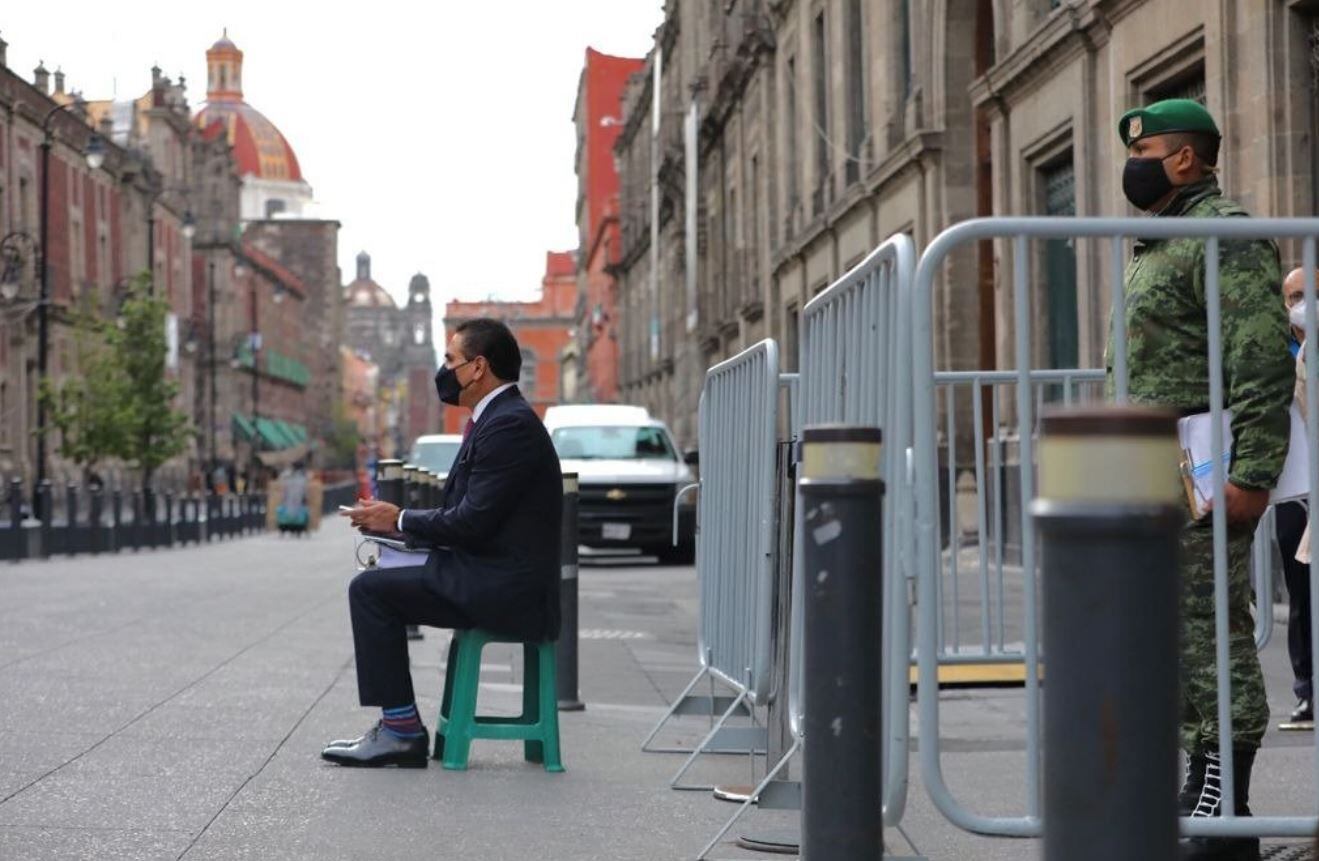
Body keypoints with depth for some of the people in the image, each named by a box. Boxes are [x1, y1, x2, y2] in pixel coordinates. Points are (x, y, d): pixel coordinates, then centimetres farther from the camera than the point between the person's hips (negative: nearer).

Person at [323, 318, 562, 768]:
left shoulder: (509, 425, -16)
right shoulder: (497, 418, 17)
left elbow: (473, 522, -21)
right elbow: (464, 514, 18)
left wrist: (400, 520, -7)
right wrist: (392, 521, 5)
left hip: (504, 590, -10)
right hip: (498, 580, 10)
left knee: (370, 589, -11)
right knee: (374, 587, 14)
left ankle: (403, 729, -6)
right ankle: (397, 729, 12)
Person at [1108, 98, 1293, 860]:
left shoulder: (1226, 238, -10)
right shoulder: (1156, 245, 22)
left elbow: (1265, 364, -19)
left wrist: (1251, 475, -24)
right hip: (1155, 477, 10)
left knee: (1214, 633, -9)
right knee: (1177, 636, 13)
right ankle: (1199, 793, 20)